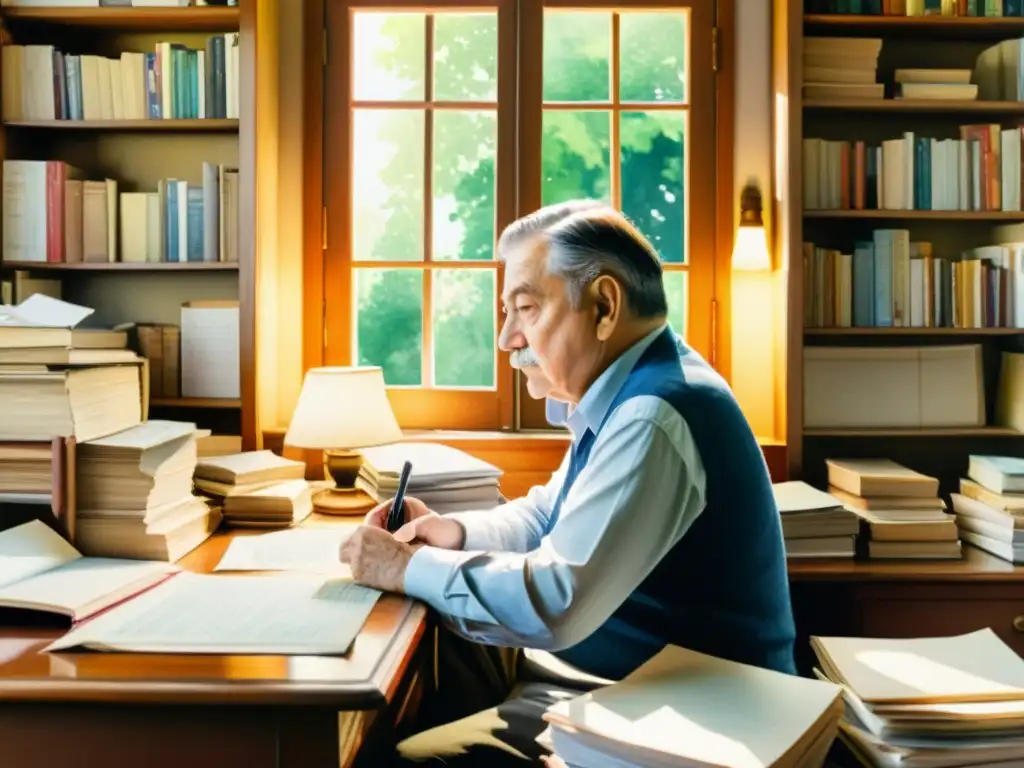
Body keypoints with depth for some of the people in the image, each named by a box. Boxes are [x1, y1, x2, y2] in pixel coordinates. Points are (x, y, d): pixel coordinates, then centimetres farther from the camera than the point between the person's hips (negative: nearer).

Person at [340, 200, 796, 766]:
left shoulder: (654, 417, -25)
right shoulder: (626, 393, 8)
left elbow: (554, 602, -30)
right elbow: (550, 514, 19)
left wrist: (409, 568, -18)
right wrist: (458, 532, 2)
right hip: (626, 678, 9)